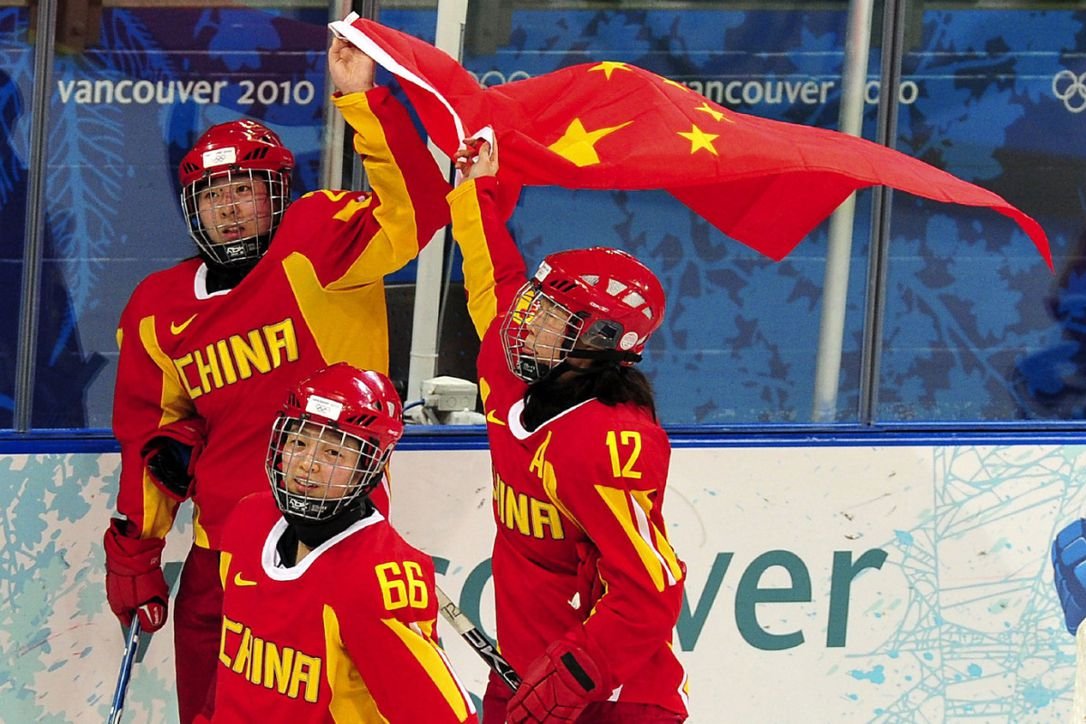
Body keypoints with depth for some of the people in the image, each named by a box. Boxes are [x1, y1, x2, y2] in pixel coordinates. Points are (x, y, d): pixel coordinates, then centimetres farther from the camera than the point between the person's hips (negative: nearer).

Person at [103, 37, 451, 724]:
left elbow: (415, 209, -22)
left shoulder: (314, 245, -5)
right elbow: (148, 434, 19)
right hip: (221, 554, 5)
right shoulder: (159, 311, 10)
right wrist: (134, 551, 16)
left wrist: (362, 98, -29)